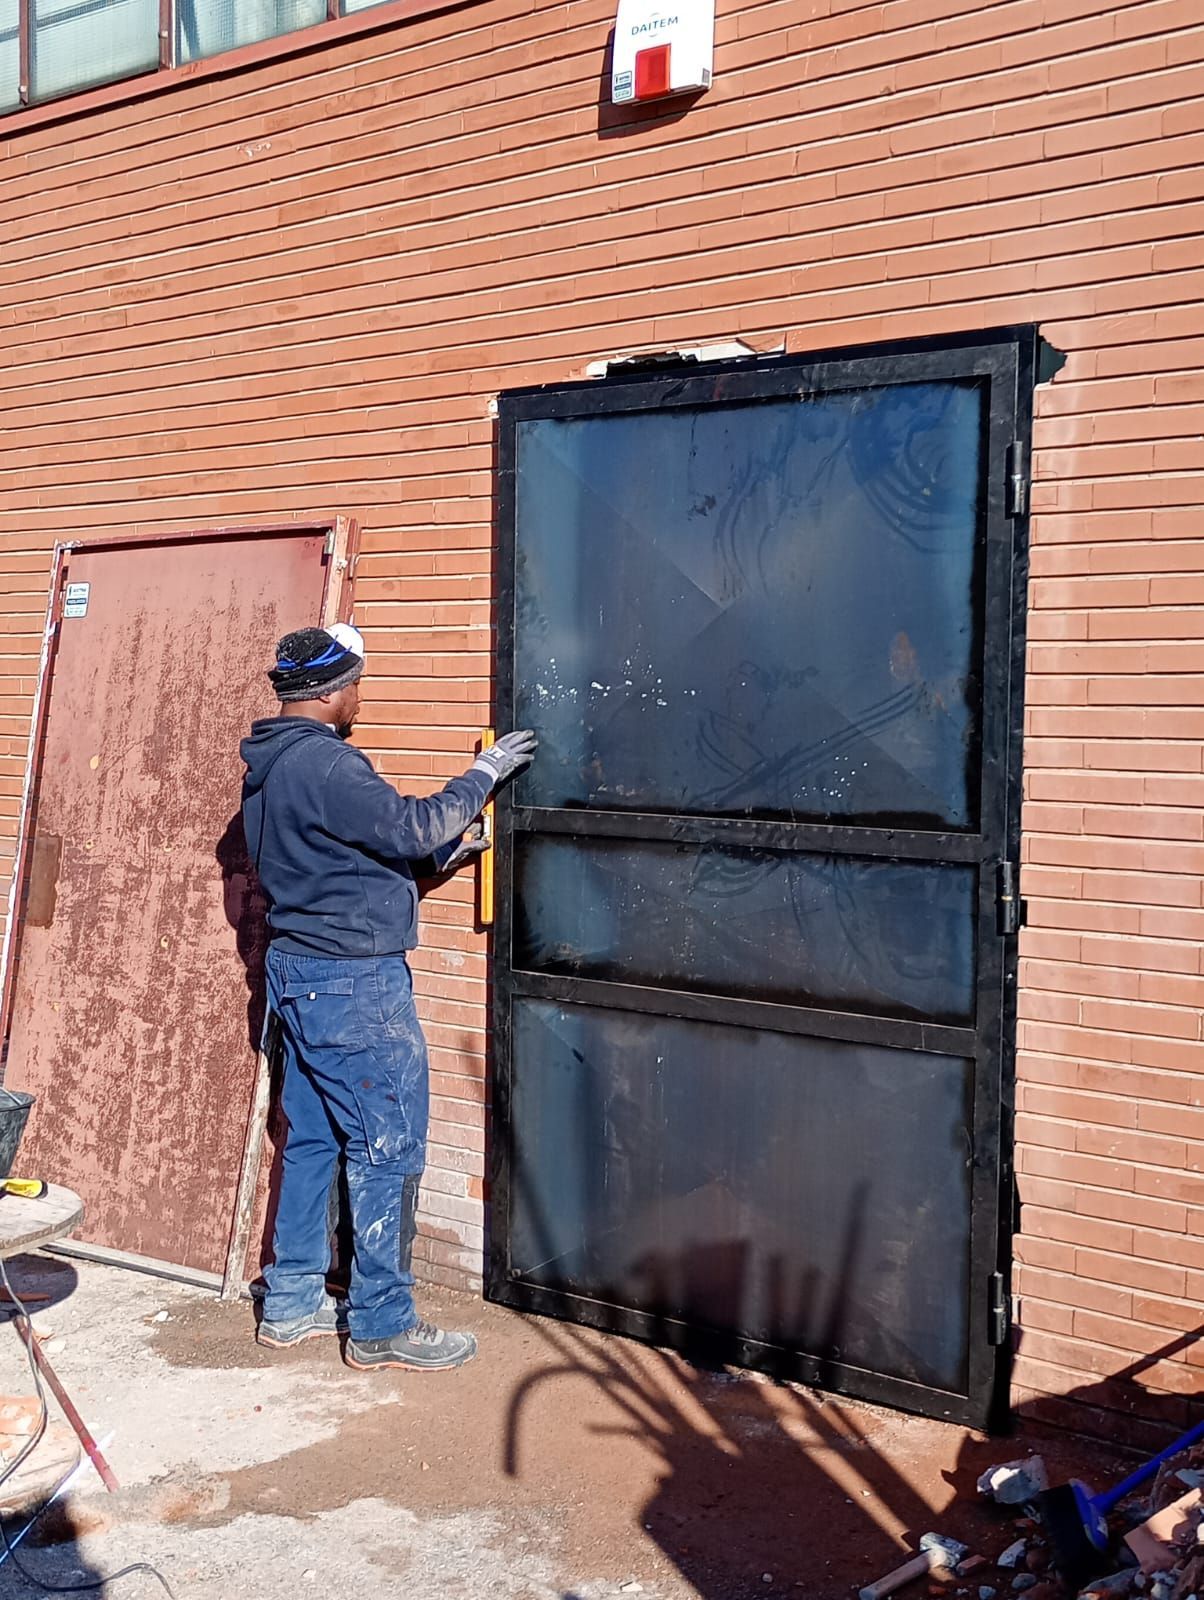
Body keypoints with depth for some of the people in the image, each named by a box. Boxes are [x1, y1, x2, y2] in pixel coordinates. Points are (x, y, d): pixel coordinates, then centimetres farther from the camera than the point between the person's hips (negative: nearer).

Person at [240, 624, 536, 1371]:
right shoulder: (324, 763, -21)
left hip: (298, 973, 10)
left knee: (313, 1140, 17)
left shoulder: (271, 765, 12)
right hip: (355, 984, -10)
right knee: (387, 1148, 0)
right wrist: (483, 775, -7)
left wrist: (439, 853, 13)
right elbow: (411, 828, -20)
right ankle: (383, 1323, 9)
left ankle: (292, 1302, 26)